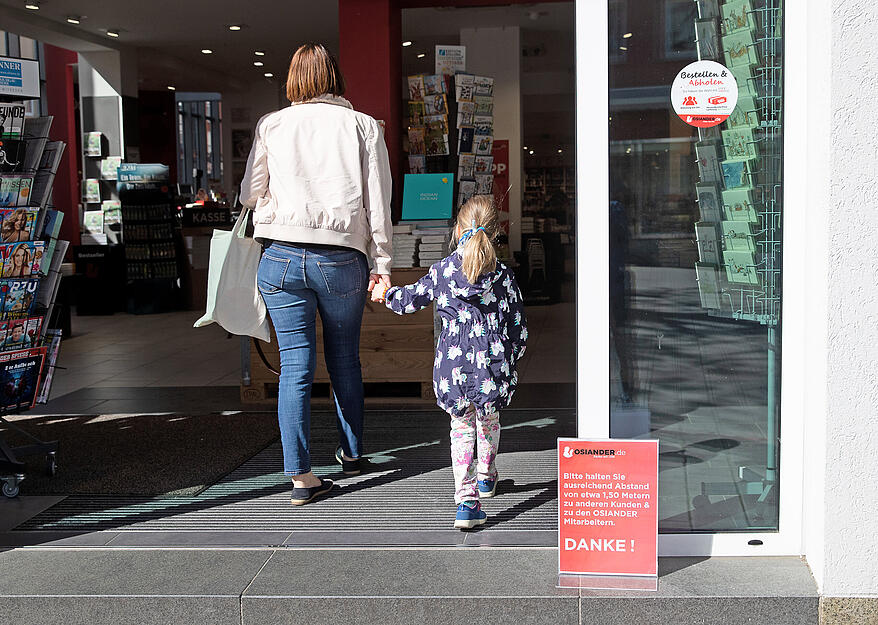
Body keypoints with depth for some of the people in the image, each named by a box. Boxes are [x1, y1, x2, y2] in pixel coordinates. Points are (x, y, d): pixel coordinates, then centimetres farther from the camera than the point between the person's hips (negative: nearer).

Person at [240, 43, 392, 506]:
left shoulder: (271, 125, 8)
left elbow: (249, 195, 10)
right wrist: (381, 264, 4)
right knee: (344, 358, 17)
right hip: (343, 257, 0)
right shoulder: (362, 125, 7)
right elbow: (378, 201, 1)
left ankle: (299, 474, 1)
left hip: (282, 257, 0)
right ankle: (351, 452, 32)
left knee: (295, 364, 4)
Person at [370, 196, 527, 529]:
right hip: (493, 370, 1)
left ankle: (466, 498, -3)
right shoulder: (503, 277, 0)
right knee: (488, 421, 27)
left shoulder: (441, 271, 0)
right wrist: (510, 361, 22)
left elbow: (410, 300, 13)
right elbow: (519, 327, 5)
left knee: (461, 428, 13)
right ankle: (486, 477, 48)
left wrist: (386, 293, 34)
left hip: (452, 365, -1)